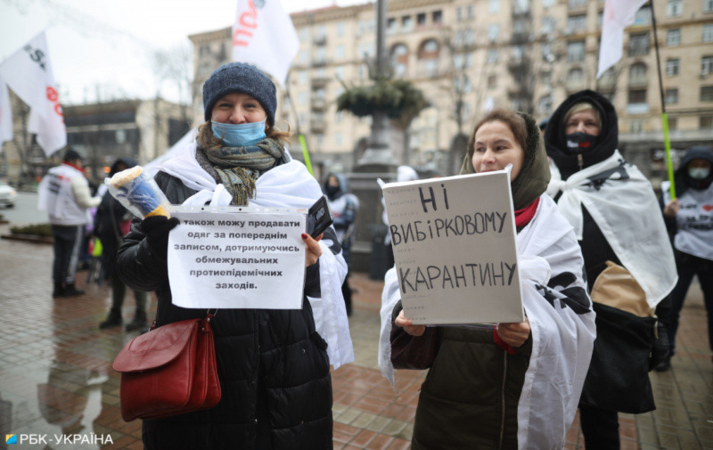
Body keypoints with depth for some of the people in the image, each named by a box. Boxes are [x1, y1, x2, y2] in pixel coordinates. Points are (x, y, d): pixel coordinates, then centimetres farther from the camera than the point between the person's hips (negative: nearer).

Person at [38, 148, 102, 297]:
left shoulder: (52, 173, 7)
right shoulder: (76, 178, -16)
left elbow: (41, 192, 11)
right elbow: (86, 202, -16)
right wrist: (100, 199, 1)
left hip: (55, 221, 7)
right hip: (73, 223, -7)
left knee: (59, 255, 13)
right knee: (72, 255, 2)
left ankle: (57, 287, 18)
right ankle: (69, 287, 9)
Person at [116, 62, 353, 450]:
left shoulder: (298, 182, 7)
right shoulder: (173, 178, 5)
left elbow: (335, 265, 7)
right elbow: (128, 267, 3)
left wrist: (313, 264, -15)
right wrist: (158, 247, -18)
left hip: (287, 365, 1)